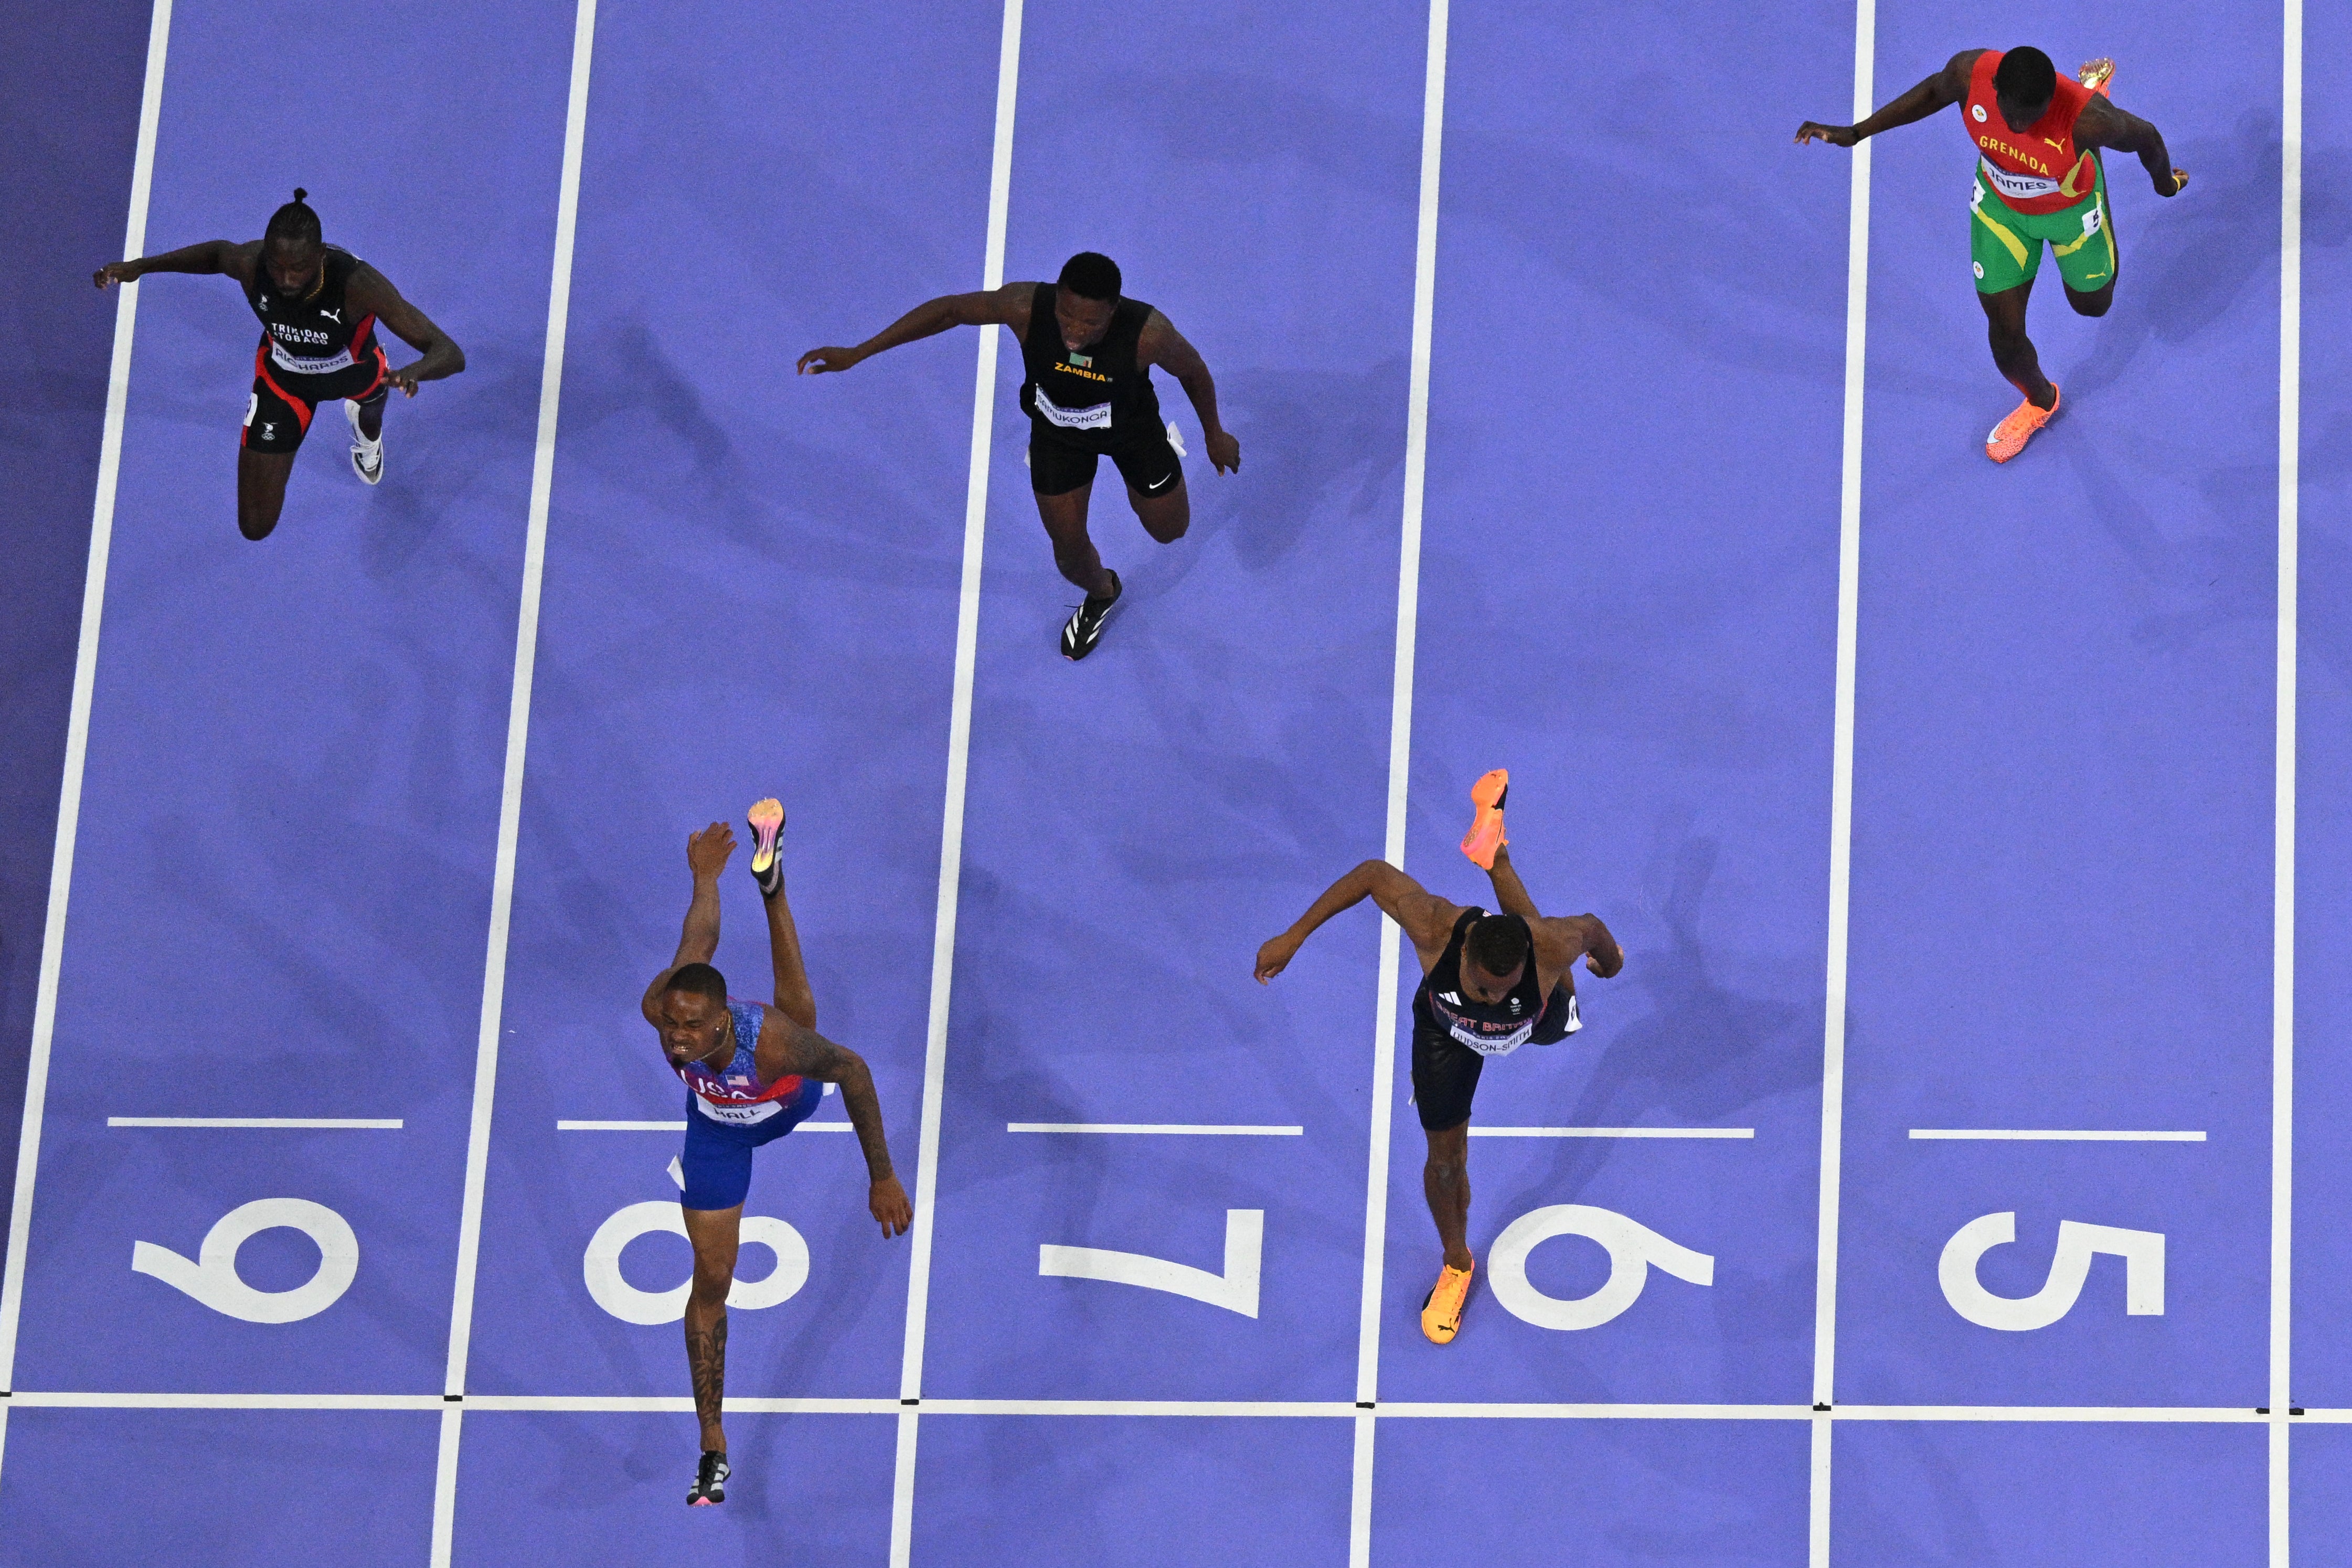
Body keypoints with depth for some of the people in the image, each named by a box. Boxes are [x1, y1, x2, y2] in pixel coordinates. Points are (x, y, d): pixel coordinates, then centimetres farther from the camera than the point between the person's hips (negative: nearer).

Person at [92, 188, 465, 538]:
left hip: (355, 372, -1)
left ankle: (367, 429, 81)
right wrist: (141, 266, -16)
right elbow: (218, 252, -8)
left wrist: (412, 373, -69)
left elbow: (450, 354, -47)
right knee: (255, 527, 2)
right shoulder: (249, 264, -37)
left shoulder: (358, 283, -46)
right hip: (284, 377, 1)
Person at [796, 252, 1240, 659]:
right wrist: (857, 353, -20)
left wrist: (1214, 434, 0)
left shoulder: (1148, 333, -42)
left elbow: (1193, 370, -19)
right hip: (1057, 432, 1)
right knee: (1070, 552, 13)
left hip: (1132, 429, -1)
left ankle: (1163, 445, 57)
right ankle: (1101, 594, 52)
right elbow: (950, 310, -22)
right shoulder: (1026, 307, -39)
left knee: (1168, 530, 21)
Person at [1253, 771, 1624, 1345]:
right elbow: (1374, 873, -30)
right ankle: (1456, 1266, 42)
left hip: (1535, 1023, 1)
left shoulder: (1552, 947, -48)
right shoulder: (1434, 927, -47)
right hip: (1447, 1027, -1)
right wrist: (1294, 937, -26)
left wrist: (1610, 960, 3)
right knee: (1446, 1157, 9)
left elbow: (1591, 927, -22)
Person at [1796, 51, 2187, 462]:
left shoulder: (2088, 119, -45)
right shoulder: (1969, 73, -37)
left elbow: (2145, 137, -23)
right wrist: (1855, 133, -9)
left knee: (2092, 304, 29)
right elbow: (1933, 92, -10)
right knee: (2005, 334, 6)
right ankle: (2039, 402, 44)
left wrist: (2165, 182, 1)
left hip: (2071, 208, -1)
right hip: (1999, 205, 1)